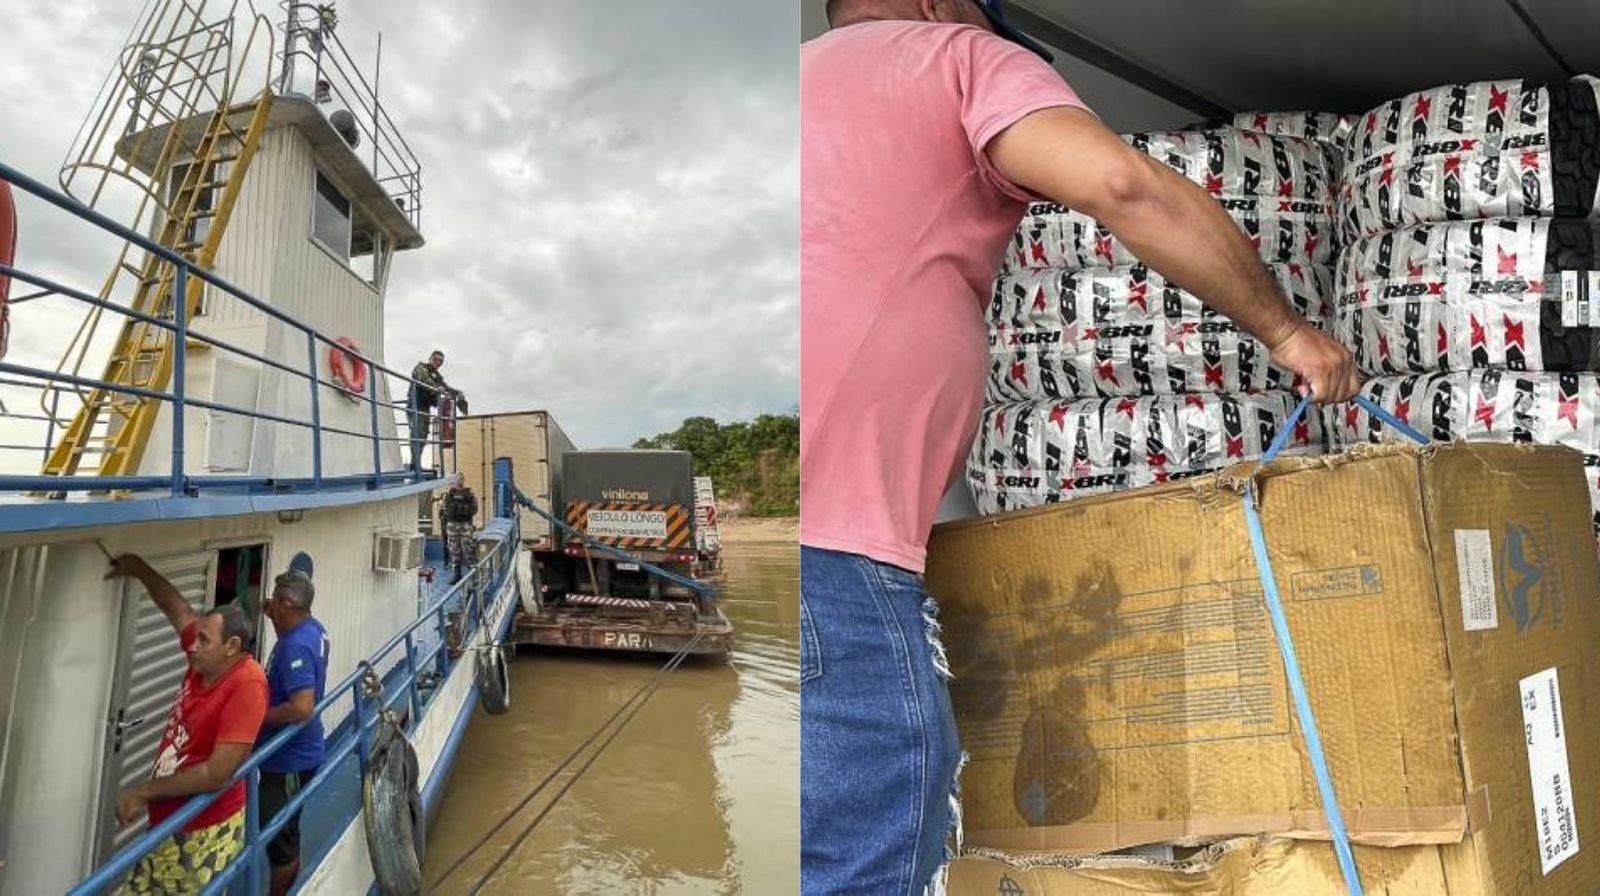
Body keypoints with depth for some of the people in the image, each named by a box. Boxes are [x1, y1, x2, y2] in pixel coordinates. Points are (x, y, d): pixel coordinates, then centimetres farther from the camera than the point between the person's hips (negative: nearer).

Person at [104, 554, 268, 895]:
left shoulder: (247, 685, -24)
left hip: (206, 833, -8)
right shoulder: (207, 658, -2)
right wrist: (139, 569, 21)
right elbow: (179, 610, 17)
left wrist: (143, 792, -15)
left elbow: (216, 774, -25)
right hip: (168, 824, 8)